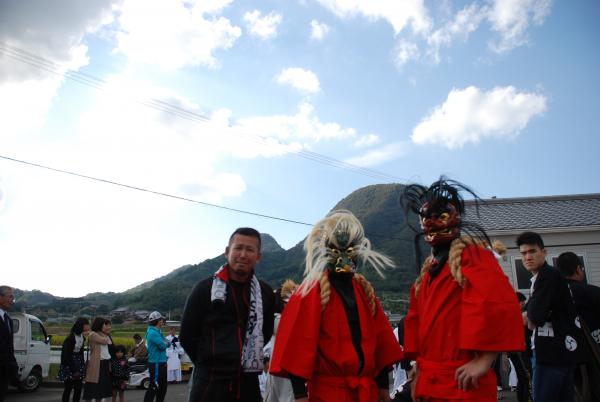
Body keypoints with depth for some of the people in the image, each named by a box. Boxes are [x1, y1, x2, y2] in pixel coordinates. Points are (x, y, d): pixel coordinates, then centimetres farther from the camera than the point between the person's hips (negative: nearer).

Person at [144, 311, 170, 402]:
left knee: (163, 386, 17)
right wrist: (166, 343, 1)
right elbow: (163, 345, -21)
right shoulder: (152, 332, -15)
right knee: (154, 387, -9)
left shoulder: (158, 332, 15)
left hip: (161, 363, 10)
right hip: (156, 363, -10)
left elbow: (167, 343, 13)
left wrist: (165, 343, -8)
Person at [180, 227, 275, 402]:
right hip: (209, 381, -3)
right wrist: (210, 363, 6)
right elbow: (187, 336, 2)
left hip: (249, 383, 3)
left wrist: (248, 359, 11)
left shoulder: (265, 292, 4)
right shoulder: (205, 288, -4)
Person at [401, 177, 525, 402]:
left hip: (462, 382, -7)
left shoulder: (471, 254, -9)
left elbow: (500, 303, -22)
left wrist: (484, 360, -23)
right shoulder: (430, 267, 15)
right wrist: (420, 367, 15)